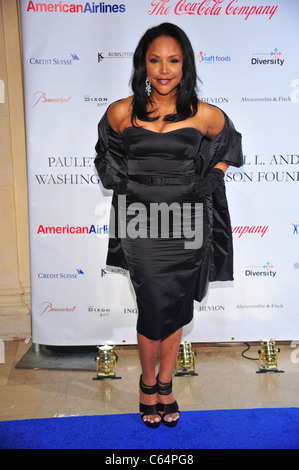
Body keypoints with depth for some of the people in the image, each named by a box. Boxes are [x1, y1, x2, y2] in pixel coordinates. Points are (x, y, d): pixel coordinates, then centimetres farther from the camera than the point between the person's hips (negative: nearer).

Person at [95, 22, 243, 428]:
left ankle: (165, 382, 33)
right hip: (141, 226, 0)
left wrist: (209, 182, 5)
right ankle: (148, 382, 30)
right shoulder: (121, 112, -2)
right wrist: (126, 188, 6)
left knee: (176, 308, 11)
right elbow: (107, 159, 17)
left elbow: (229, 147, 17)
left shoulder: (204, 116, -3)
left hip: (187, 226, 1)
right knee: (154, 308, 3)